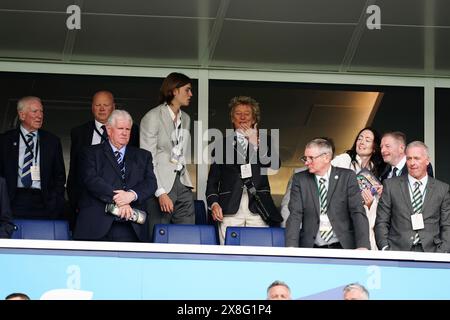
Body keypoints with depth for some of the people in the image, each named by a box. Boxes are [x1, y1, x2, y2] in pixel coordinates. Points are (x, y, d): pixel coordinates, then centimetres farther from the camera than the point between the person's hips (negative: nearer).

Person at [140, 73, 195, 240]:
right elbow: (148, 160, -11)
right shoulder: (153, 117, -6)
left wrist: (186, 179, 10)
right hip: (162, 185, -7)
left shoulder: (185, 118, 16)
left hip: (182, 184, 7)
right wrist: (161, 193, -17)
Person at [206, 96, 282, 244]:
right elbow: (213, 179, 13)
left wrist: (255, 143, -3)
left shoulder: (263, 142, 17)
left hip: (257, 210, 0)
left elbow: (275, 165, -1)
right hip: (230, 210, 0)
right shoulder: (223, 144, 16)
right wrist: (213, 203, -2)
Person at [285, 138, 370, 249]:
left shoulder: (347, 177, 4)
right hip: (311, 248, 1)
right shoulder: (300, 179, 8)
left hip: (343, 247, 0)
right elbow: (295, 216, 0)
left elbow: (358, 213, -3)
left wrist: (362, 247, -19)